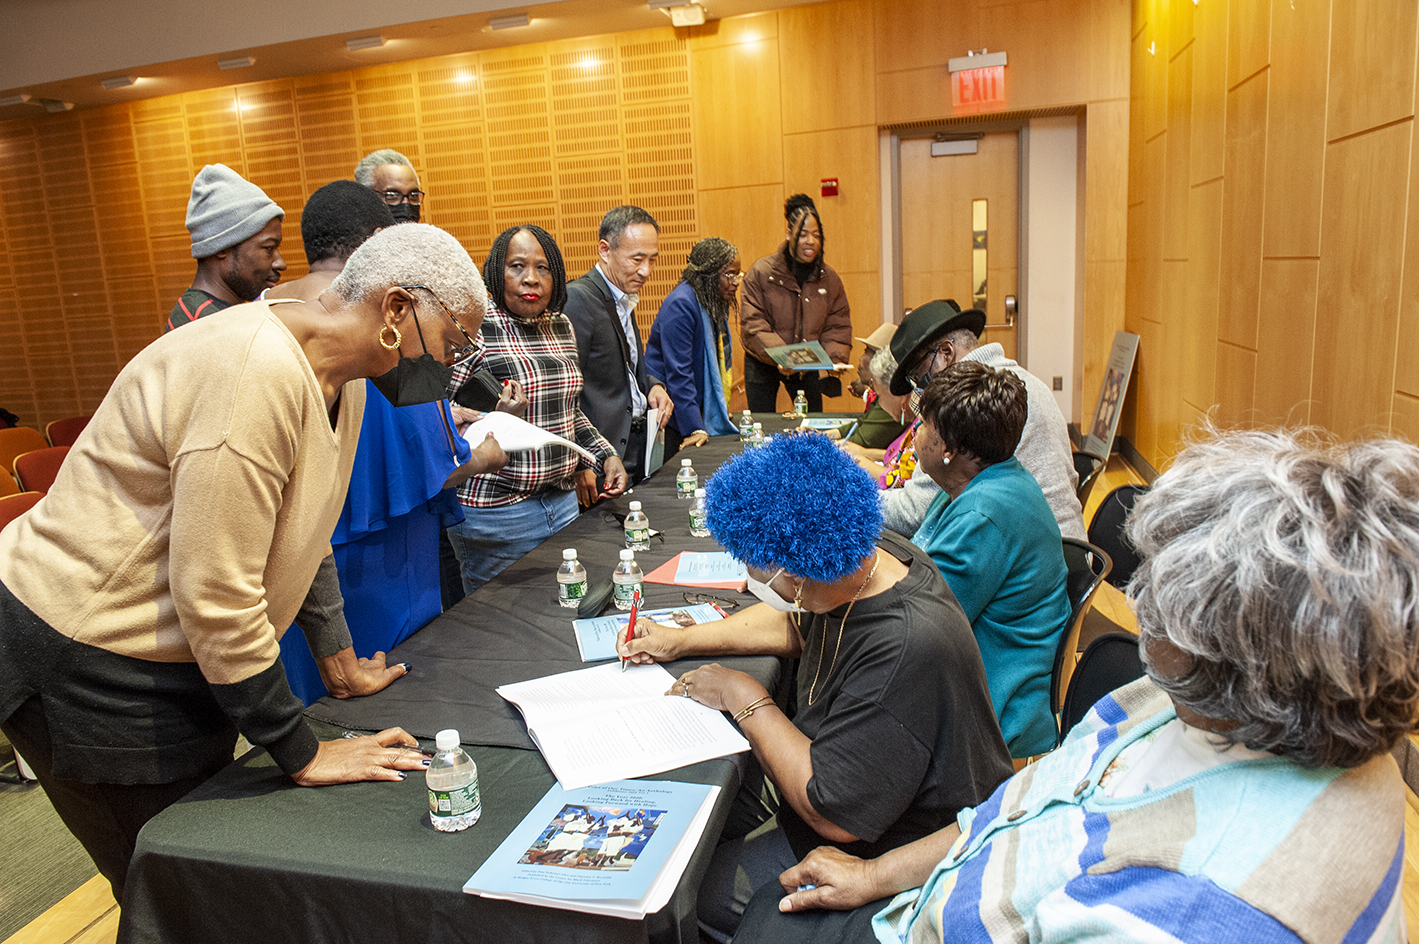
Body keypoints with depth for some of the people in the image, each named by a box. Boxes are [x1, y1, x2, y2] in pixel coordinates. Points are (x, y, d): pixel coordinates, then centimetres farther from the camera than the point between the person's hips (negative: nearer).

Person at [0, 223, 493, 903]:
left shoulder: (342, 378, 1)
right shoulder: (257, 372, -30)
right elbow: (216, 597, -28)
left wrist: (336, 655, 13)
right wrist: (302, 755, -18)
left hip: (178, 654, 9)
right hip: (91, 667, -8)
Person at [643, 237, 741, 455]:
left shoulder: (716, 302, 8)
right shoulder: (681, 305, -20)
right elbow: (678, 372, -24)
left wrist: (720, 410, 20)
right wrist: (695, 428, -27)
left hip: (701, 410, 9)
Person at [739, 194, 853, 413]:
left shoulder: (829, 278, -2)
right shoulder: (761, 272, -13)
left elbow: (838, 326, -1)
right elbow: (752, 324, -19)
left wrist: (837, 358, -22)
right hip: (763, 365, -2)